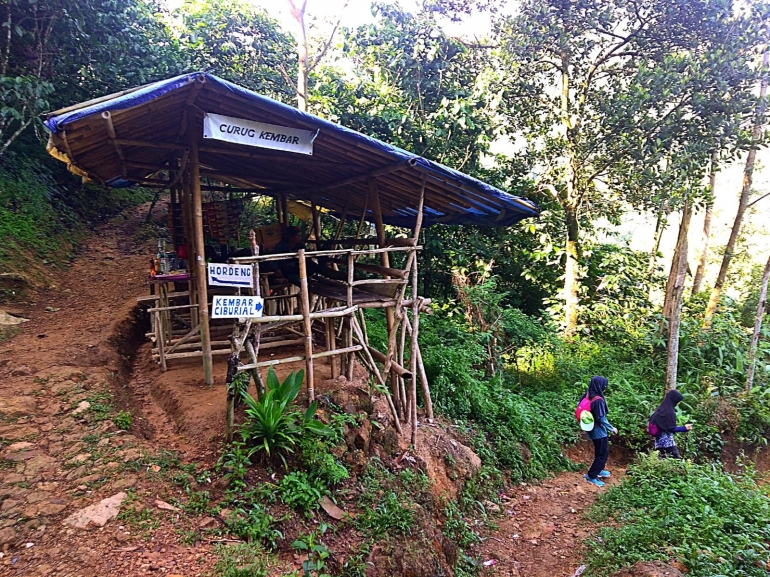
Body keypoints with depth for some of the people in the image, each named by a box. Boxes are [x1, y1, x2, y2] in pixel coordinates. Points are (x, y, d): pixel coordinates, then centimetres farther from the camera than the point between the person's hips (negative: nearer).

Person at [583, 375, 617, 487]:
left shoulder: (588, 396, -2)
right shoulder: (598, 400, -27)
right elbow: (602, 418, -24)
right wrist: (612, 429, -8)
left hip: (593, 430, 9)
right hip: (599, 431, -8)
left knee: (600, 452, 25)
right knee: (603, 454, 3)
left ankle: (599, 470, 40)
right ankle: (591, 476, 8)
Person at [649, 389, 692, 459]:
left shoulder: (661, 408, 4)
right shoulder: (670, 412, -20)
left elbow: (651, 420, 10)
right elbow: (672, 428, -15)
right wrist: (684, 428, -8)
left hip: (659, 439, 8)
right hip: (667, 440, -8)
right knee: (676, 459, -4)